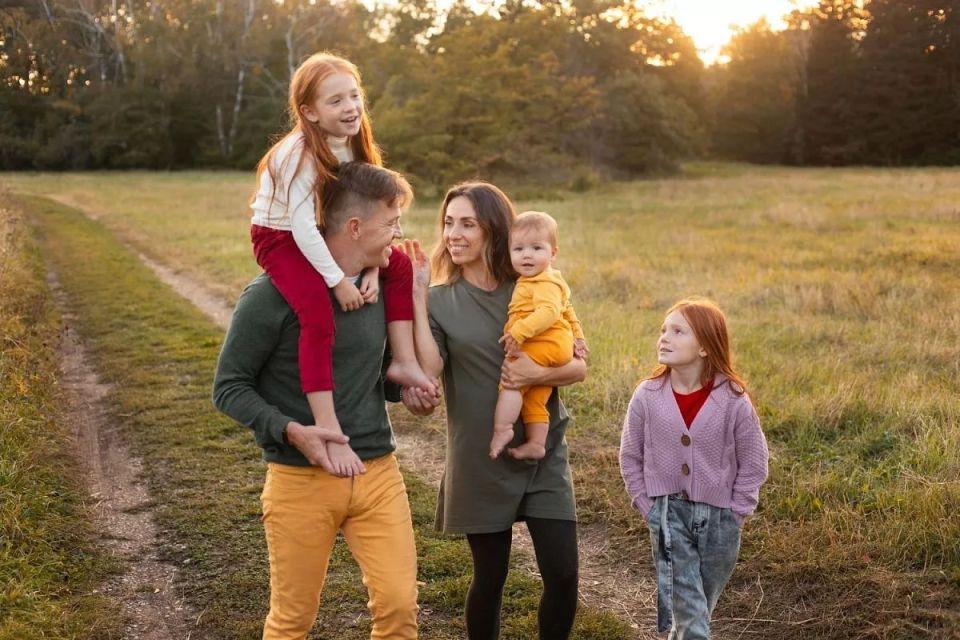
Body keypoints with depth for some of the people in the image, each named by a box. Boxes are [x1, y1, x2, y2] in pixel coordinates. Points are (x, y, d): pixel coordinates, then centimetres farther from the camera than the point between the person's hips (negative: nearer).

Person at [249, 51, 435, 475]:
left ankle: (403, 362, 5)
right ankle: (326, 427, -30)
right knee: (318, 314, -30)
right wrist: (339, 281, -28)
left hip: (320, 239, 8)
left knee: (400, 269, 2)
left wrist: (371, 269, -14)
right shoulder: (300, 153, -26)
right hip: (279, 239, -8)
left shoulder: (354, 147, -2)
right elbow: (302, 226, -29)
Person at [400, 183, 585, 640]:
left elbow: (579, 366, 1)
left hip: (543, 454, 1)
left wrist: (539, 374, -19)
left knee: (562, 574, -1)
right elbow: (428, 369, -19)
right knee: (490, 577, 9)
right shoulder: (441, 299, -3)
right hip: (481, 460, -1)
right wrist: (418, 295, -18)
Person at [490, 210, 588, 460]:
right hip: (553, 348, 11)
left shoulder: (544, 283, -14)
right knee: (534, 399, 15)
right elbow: (567, 310, 30)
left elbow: (548, 312, -30)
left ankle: (502, 429, -19)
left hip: (547, 345, -11)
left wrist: (519, 332, -35)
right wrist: (577, 336, 35)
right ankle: (536, 444, 21)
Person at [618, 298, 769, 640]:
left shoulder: (733, 400, -12)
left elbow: (753, 463, -3)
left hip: (718, 519, 1)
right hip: (668, 516, 0)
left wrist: (734, 513, -5)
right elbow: (630, 457, 3)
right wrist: (648, 506, -1)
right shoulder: (647, 396, -8)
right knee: (686, 605, -3)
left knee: (701, 604, 16)